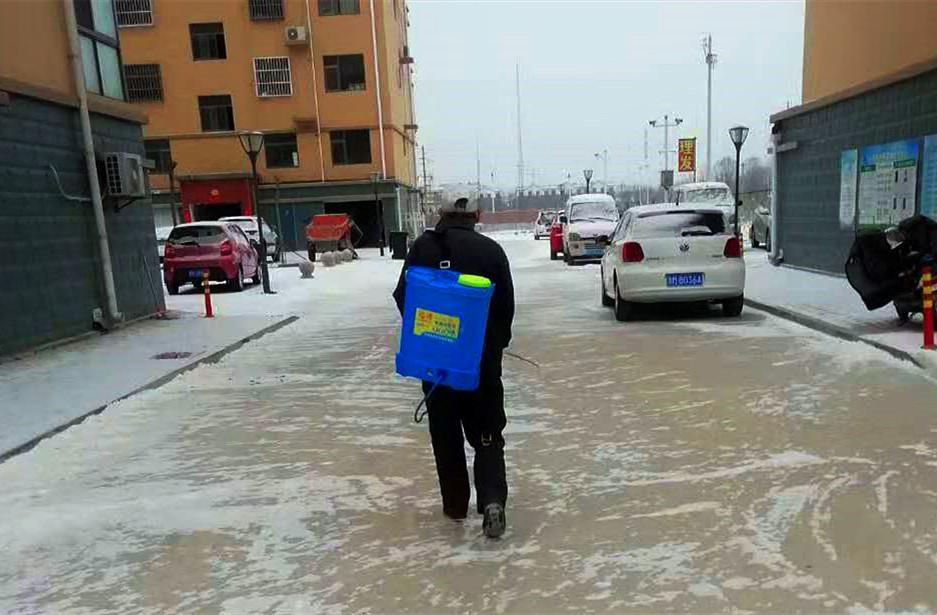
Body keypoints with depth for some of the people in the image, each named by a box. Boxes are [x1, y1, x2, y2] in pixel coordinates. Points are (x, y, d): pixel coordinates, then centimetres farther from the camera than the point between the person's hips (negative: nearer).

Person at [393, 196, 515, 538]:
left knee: (445, 434, 13)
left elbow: (402, 296, -2)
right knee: (487, 433, 10)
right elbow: (507, 304, -3)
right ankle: (493, 499, -7)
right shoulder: (491, 249, -3)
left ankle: (455, 504, 22)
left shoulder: (423, 246, -2)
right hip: (483, 356, 0)